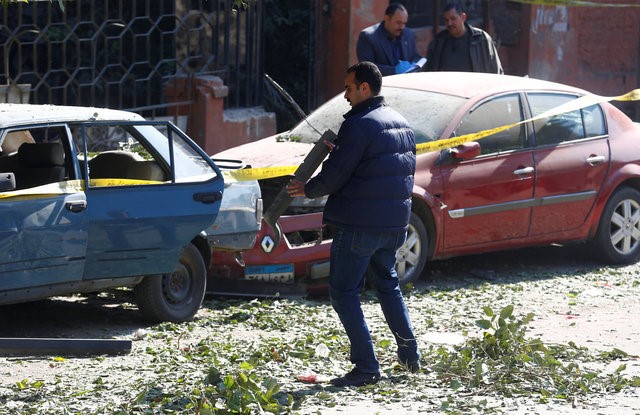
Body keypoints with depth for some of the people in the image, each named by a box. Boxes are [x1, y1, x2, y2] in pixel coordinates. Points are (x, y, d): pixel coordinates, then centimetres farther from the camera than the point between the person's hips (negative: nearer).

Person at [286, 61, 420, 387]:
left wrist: (307, 190, 1)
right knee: (388, 285, 25)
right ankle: (410, 356, 25)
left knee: (343, 292, -2)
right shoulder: (401, 124, 12)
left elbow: (335, 174, -17)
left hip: (358, 224, -9)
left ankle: (366, 366, -8)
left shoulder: (359, 125, -17)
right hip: (394, 222, 9)